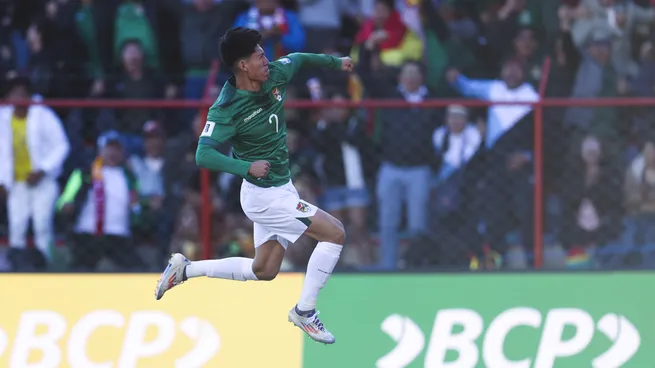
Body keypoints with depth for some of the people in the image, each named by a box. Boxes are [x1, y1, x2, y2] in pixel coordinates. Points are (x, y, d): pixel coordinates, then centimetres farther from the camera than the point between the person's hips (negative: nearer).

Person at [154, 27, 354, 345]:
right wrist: (246, 167, -43)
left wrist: (335, 62, 19)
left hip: (280, 188, 9)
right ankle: (304, 311, -2)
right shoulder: (227, 109, -25)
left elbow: (298, 59, 17)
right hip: (265, 195, -9)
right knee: (335, 233, -13)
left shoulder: (275, 75, -5)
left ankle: (185, 270, 26)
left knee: (264, 270, 20)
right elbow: (204, 155, -31)